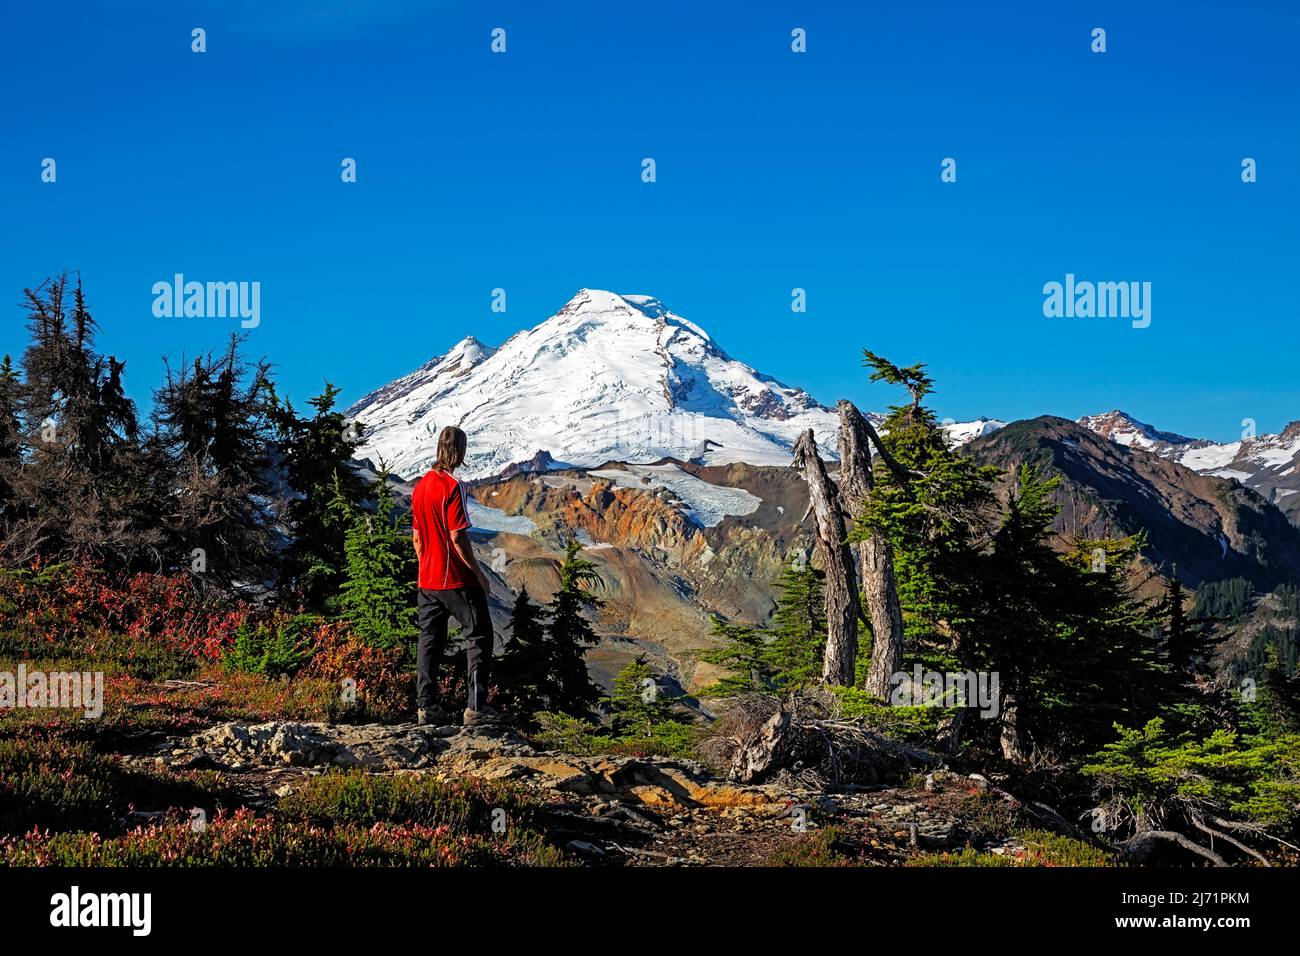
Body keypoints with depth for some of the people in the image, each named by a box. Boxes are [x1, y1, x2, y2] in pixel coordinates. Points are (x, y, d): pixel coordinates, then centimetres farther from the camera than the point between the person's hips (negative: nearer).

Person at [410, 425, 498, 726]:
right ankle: (475, 706, -4)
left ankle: (425, 707, 11)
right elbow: (458, 537, -18)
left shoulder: (420, 487, 8)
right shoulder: (453, 486, -15)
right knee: (478, 637, 1)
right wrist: (478, 572, -11)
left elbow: (416, 537, 13)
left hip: (428, 580, 7)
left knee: (430, 641, 12)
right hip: (458, 579, -7)